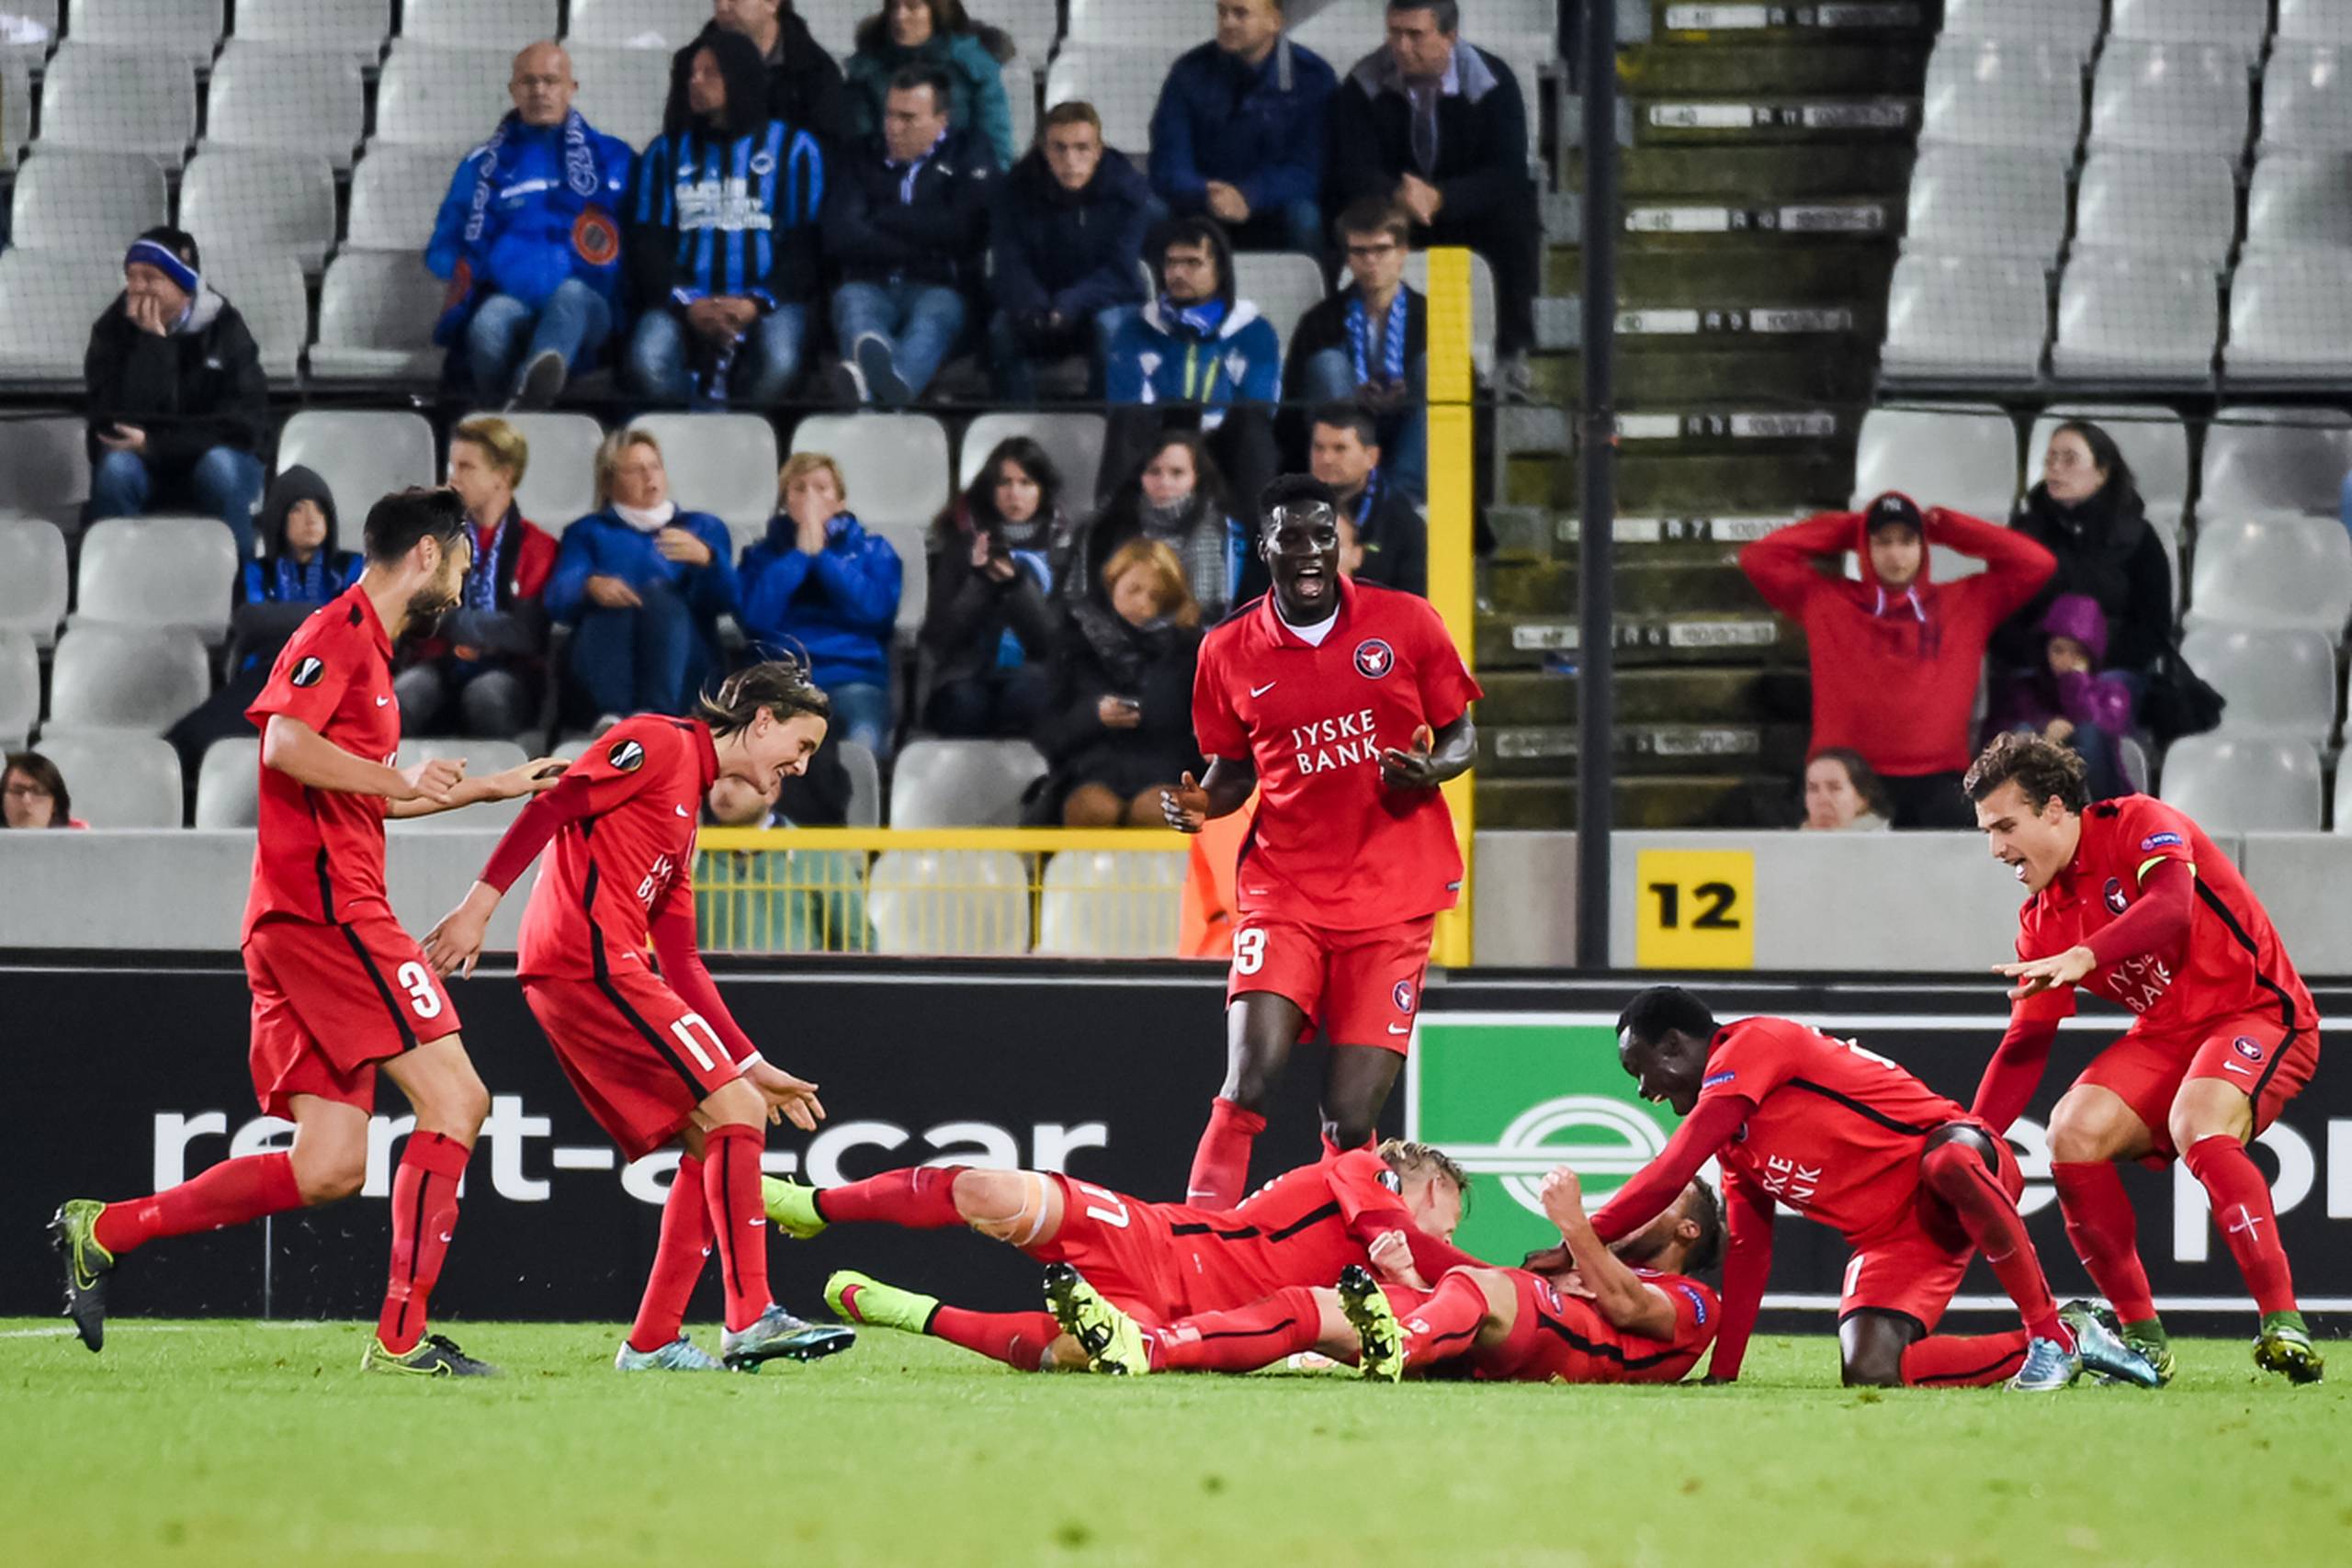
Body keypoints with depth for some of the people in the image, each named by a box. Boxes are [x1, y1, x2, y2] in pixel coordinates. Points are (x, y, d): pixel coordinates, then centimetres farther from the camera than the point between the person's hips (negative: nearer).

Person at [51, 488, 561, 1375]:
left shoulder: (367, 646, 24)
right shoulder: (340, 632, -7)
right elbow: (286, 743, -22)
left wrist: (496, 788, 38)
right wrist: (401, 779, -14)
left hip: (294, 930, 10)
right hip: (327, 909, -10)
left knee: (328, 1170, 4)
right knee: (453, 1100, -10)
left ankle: (103, 1232, 7)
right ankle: (401, 1338, -12)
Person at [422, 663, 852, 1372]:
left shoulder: (688, 804, 26)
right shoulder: (659, 743, -1)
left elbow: (679, 962, 23)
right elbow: (554, 804, -12)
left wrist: (752, 1065, 20)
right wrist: (480, 903, -21)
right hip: (589, 960, -10)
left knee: (711, 1140, 9)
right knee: (736, 1111, -12)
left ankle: (653, 1342, 9)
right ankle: (750, 1320, -16)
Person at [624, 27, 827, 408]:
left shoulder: (793, 147, 13)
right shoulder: (667, 151, 18)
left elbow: (806, 244, 6)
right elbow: (647, 243, 10)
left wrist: (757, 302, -11)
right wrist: (687, 305, -10)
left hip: (764, 301, -1)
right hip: (684, 301, 1)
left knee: (778, 363, -37)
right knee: (647, 363, -34)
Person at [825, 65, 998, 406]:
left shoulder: (970, 156, 16)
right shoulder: (863, 156, 21)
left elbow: (958, 231, -2)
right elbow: (839, 237, 5)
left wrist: (882, 218, 6)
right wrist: (922, 245, 1)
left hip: (938, 286, -1)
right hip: (869, 284, 1)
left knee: (932, 317, -38)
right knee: (852, 305, -36)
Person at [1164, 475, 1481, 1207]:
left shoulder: (1406, 623, 0)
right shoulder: (1229, 652, 3)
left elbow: (1462, 735, 8)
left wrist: (1430, 770, -14)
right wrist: (1201, 804, -6)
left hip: (1391, 900, 0)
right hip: (1283, 891, 0)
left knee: (1350, 1119, -4)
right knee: (1249, 1083, -18)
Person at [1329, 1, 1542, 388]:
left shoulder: (1490, 82, -13)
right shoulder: (1364, 85, -9)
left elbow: (1507, 174, -20)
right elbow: (1353, 172, -14)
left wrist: (1440, 197, -39)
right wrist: (1395, 196, -39)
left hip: (1468, 208, -1)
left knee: (1517, 226, -33)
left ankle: (1514, 354, -25)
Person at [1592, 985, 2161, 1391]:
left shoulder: (1752, 1044, -10)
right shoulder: (1731, 1137, 20)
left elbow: (1669, 1176, -16)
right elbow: (1746, 1254, 20)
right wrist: (1721, 1375, 13)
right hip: (1889, 1239, 8)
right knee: (1868, 1373, -18)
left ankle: (2052, 1334, -31)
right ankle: (2032, 1353, -2)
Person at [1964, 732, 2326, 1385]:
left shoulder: (2138, 824, -13)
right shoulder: (2043, 919, 7)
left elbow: (2171, 908, -33)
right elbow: (2024, 1047, 8)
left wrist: (2083, 957, -48)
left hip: (2258, 1013, -7)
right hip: (2166, 1034, 7)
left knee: (2197, 1127, -34)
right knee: (2073, 1132, -16)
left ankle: (2283, 1324, -32)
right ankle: (2142, 1336, -8)